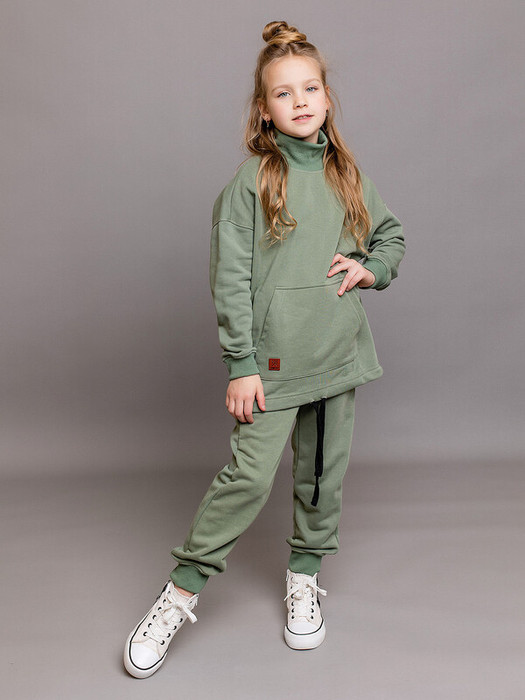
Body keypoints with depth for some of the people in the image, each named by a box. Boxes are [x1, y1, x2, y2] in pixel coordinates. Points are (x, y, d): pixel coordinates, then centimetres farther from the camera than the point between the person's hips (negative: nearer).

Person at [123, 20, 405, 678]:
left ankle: (305, 575, 33)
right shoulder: (252, 178, -5)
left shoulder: (347, 173, 9)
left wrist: (371, 268, 0)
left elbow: (392, 234, 23)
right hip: (273, 357, -4)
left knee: (322, 473, 12)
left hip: (337, 352, 5)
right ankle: (181, 592, 9)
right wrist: (241, 365, -11)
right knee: (249, 475, -8)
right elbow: (231, 278, -8)